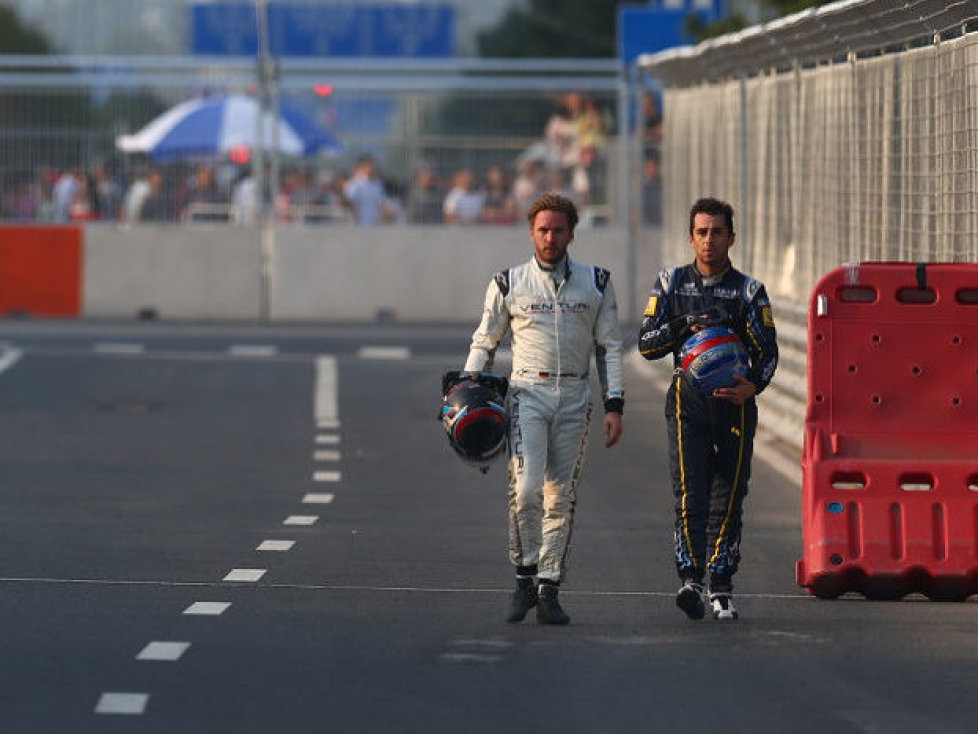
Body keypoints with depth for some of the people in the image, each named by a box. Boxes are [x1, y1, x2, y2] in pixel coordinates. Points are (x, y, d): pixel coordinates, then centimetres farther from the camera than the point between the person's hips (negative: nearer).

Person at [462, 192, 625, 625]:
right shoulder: (509, 284, 5)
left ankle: (548, 589, 5)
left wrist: (614, 405, 3)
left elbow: (609, 347, 11)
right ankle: (525, 578, -5)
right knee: (526, 487, -17)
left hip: (574, 398, 2)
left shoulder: (596, 283, 9)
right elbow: (484, 343, 14)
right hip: (526, 393, -2)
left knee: (561, 496, 1)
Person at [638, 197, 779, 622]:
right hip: (688, 399, -1)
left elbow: (768, 351, 1)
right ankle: (690, 578, -23)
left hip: (734, 400, 1)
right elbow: (646, 343, 5)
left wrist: (752, 385, -20)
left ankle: (721, 588, 10)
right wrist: (687, 325, -12)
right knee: (690, 492, -14)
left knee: (728, 500, 3)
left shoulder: (749, 291, 8)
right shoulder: (671, 283, 10)